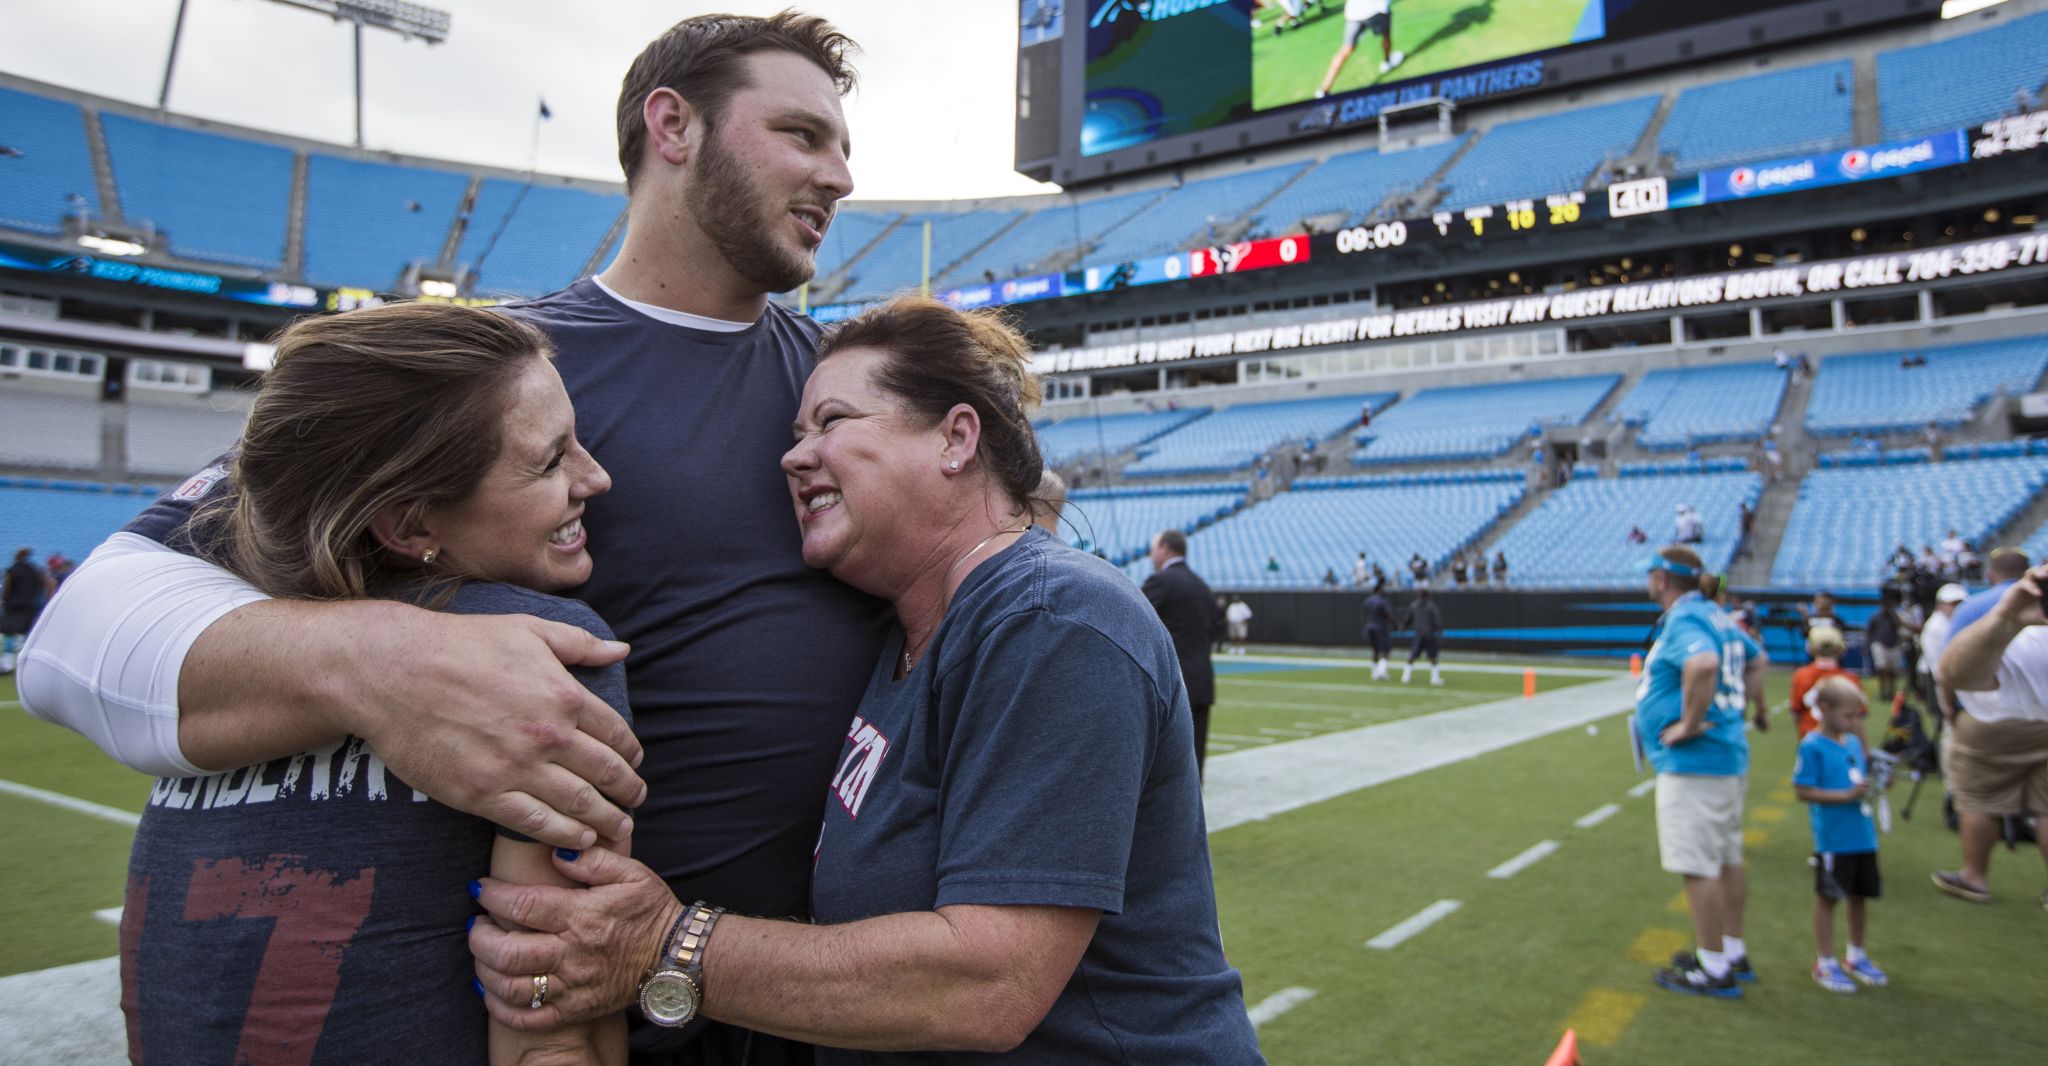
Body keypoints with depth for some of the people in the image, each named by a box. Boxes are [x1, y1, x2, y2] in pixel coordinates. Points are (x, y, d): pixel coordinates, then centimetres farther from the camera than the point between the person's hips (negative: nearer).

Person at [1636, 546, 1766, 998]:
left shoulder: (1682, 620, -18)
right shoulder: (1716, 617, 13)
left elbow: (1703, 664, -38)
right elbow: (1756, 659, 29)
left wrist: (1690, 723, -26)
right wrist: (1737, 703, 19)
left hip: (1693, 761, -10)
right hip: (1730, 754, 10)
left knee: (1698, 867, -3)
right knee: (1727, 860, 18)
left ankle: (1714, 969, 4)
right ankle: (1734, 953, 30)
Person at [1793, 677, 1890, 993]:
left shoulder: (1854, 742, 7)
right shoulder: (1812, 746, -14)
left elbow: (1861, 777, 19)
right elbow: (1802, 791, -16)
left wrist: (1873, 784, -2)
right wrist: (1846, 795, -21)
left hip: (1863, 836, 7)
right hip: (1832, 838, -7)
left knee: (1860, 895, 17)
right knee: (1827, 896, 5)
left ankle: (1856, 956, 35)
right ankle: (1825, 962, 17)